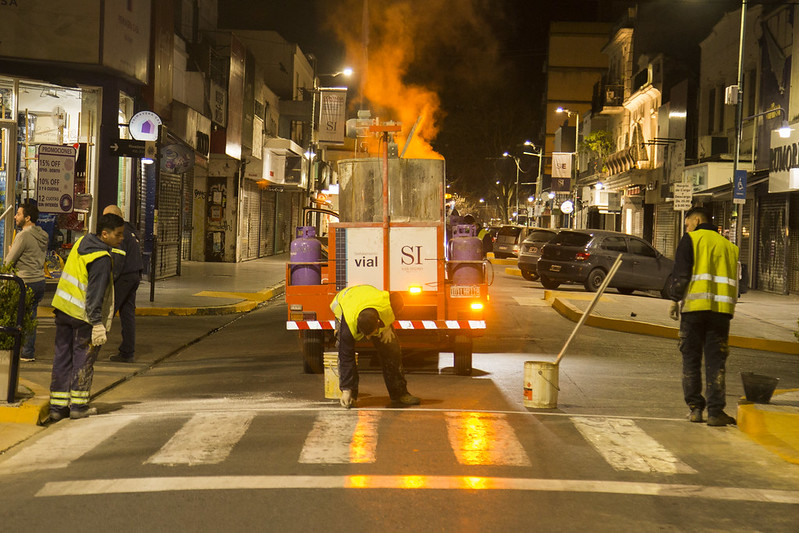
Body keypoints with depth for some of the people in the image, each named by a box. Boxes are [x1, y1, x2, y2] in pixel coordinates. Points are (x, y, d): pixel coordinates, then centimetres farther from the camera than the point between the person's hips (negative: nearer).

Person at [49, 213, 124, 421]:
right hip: (83, 317, -8)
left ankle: (58, 406, 15)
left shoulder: (82, 242, 7)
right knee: (83, 359, 5)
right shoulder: (102, 259, -18)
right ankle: (78, 405, 11)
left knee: (62, 358, 11)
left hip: (63, 309, 8)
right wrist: (97, 323, -19)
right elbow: (94, 294, -21)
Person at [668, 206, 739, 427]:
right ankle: (715, 411, -3)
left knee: (691, 359, 7)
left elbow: (681, 274, -5)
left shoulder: (691, 239, 3)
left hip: (694, 306, -3)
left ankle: (695, 408, 8)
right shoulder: (729, 246, 18)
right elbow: (735, 280, 19)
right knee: (716, 361, 3)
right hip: (722, 309, 3)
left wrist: (675, 300, 2)